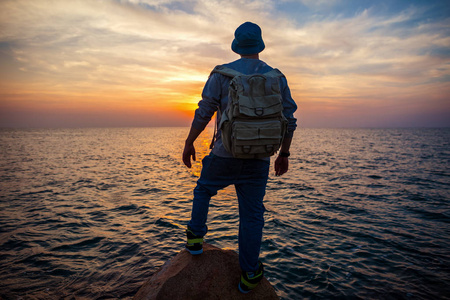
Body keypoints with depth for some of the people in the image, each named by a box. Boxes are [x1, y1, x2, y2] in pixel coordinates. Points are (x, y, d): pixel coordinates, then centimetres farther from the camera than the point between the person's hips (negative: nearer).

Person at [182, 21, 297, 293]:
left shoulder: (222, 74, -1)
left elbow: (203, 113, -4)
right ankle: (250, 273, 19)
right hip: (259, 159, 2)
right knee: (252, 214, 9)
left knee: (203, 190, 26)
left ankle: (196, 238, 24)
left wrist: (189, 143, 7)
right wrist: (284, 154, 15)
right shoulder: (277, 78, 7)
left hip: (225, 154, -1)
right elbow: (289, 120, 7)